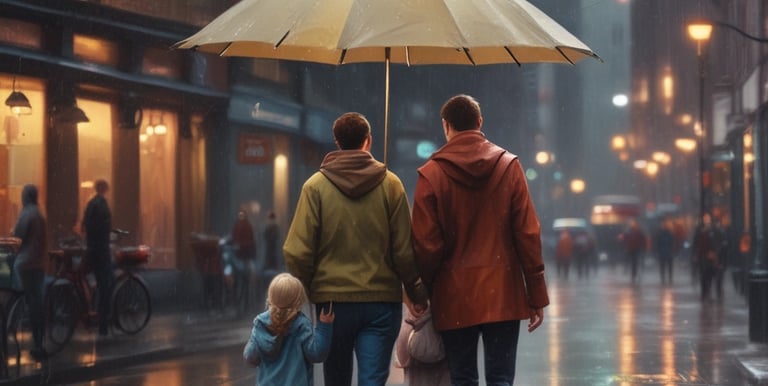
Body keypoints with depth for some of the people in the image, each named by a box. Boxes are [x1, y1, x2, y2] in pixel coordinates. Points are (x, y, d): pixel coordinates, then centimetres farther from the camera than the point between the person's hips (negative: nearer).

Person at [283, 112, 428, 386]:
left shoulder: (316, 186, -4)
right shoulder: (390, 184, -2)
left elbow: (298, 251, -7)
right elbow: (404, 249, -3)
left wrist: (303, 292, 8)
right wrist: (417, 293, 9)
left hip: (332, 301, 1)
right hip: (382, 301, -1)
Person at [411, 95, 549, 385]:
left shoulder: (431, 174, -3)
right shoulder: (509, 166, 0)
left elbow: (426, 244, -4)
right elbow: (528, 235, -1)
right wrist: (536, 295, 4)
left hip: (454, 297, 0)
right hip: (502, 294, 0)